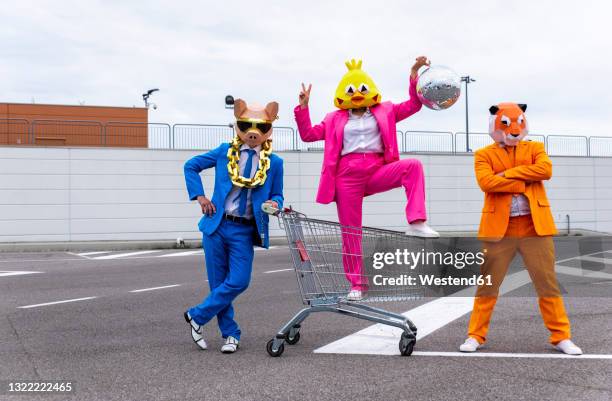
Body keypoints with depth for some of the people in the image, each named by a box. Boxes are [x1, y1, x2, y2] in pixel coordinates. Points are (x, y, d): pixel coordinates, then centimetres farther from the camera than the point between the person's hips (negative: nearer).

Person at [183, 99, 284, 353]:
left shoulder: (274, 163, 3)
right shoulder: (225, 152, 3)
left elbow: (277, 195, 11)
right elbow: (191, 166, 14)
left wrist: (275, 204, -13)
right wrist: (199, 196, 3)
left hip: (244, 231, 0)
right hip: (216, 226, 0)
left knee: (239, 282, -9)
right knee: (218, 282, 4)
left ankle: (197, 316, 11)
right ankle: (230, 334, 20)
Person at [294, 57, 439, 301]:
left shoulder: (384, 112, 15)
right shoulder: (336, 119, 16)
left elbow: (413, 105, 9)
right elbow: (308, 134, 13)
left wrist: (414, 76, -4)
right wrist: (303, 107, 3)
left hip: (377, 172, 0)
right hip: (348, 175, 1)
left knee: (413, 166, -28)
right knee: (350, 231, 1)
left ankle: (416, 223, -32)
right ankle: (357, 285, 12)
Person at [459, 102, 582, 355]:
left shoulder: (535, 149, 11)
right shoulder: (484, 155, 5)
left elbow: (545, 170, -10)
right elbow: (486, 182, -13)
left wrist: (508, 173, -12)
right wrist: (524, 183, -13)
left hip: (535, 227, 1)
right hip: (498, 228, -1)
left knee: (548, 283, 5)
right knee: (487, 285, 5)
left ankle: (561, 336, 15)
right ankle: (476, 336, 15)